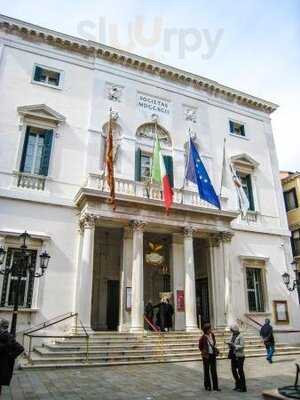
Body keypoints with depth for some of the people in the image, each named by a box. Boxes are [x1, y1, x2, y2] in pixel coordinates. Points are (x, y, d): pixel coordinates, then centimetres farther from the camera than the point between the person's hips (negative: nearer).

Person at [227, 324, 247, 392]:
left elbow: (242, 347, -20)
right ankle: (238, 385, 30)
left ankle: (243, 387, 11)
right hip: (233, 356, 8)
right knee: (233, 370, 14)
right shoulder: (233, 336, 9)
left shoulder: (240, 337, -14)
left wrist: (234, 345, -24)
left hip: (239, 356, -8)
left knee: (240, 371, 0)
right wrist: (229, 344, -3)